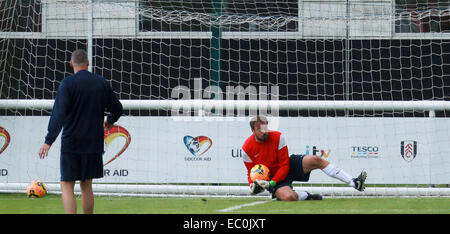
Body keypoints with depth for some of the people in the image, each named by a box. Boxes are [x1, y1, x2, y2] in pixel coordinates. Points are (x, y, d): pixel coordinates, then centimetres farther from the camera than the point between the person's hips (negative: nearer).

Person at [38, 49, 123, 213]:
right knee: (86, 186, 15)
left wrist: (49, 141, -19)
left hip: (71, 144, -5)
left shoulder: (68, 83, -9)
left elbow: (58, 113, -17)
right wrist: (109, 121, 36)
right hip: (94, 144, 5)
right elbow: (117, 109, 14)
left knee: (67, 187, -3)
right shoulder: (102, 83, 5)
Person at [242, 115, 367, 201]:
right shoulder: (247, 148, -15)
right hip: (272, 177, -2)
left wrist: (272, 182, -26)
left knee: (315, 160, -24)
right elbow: (251, 172, 0)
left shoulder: (278, 137, -15)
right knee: (288, 197, -36)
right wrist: (253, 185, -23)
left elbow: (285, 166, -13)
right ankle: (304, 196, 2)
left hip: (288, 166, 2)